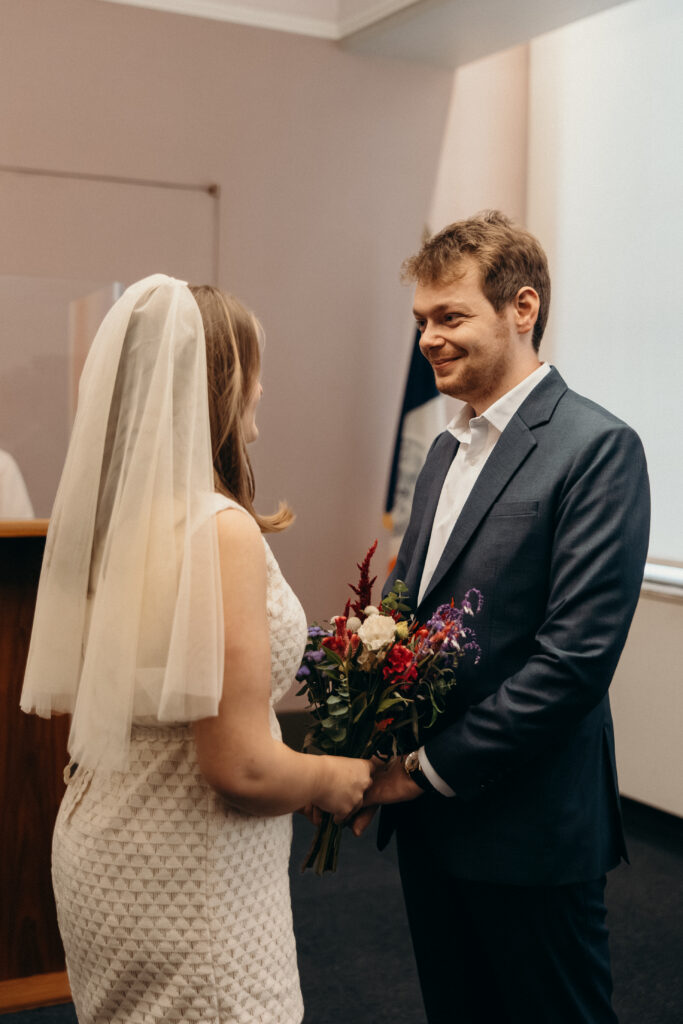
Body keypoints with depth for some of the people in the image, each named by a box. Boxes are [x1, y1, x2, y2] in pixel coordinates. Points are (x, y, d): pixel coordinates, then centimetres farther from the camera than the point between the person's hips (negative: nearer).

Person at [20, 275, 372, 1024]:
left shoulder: (108, 514, 1)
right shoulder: (220, 530, -23)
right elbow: (243, 770, -24)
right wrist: (333, 779, -4)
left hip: (100, 848, 8)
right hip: (185, 888, -8)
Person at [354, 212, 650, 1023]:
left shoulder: (597, 449, -14)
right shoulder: (448, 448, 12)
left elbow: (577, 654, -21)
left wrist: (434, 767, -15)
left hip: (528, 832, -7)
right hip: (428, 817, 7)